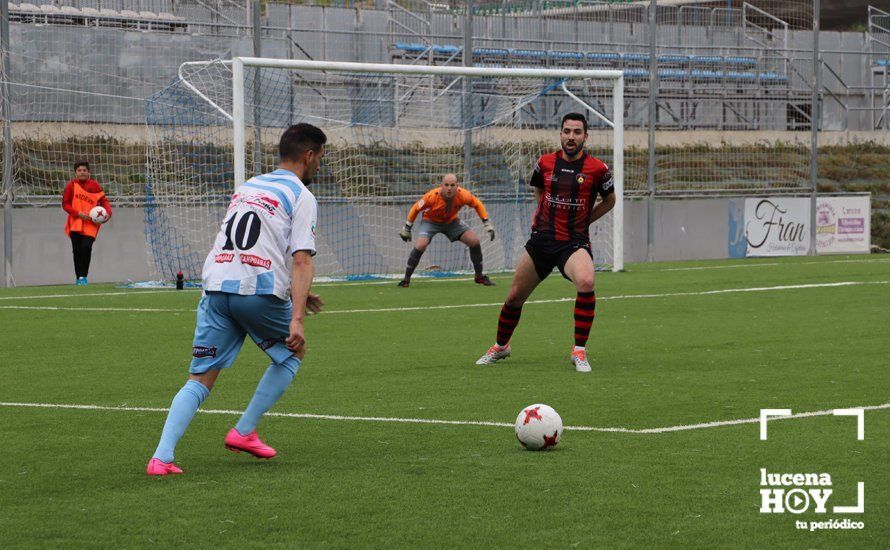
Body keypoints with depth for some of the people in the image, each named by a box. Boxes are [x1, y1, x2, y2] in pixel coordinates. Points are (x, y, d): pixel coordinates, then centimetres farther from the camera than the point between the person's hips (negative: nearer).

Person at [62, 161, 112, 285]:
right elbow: (65, 204, 1)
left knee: (86, 247, -17)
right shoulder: (71, 185, 2)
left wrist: (108, 212, -14)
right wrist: (78, 213, -12)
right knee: (77, 250, 2)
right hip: (75, 223, 1)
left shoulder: (94, 185, 3)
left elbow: (104, 200, 5)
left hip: (90, 224, -1)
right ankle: (78, 278, 15)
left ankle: (83, 277, -6)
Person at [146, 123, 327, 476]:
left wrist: (295, 293, 41)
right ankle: (244, 431, 16)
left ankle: (162, 457, -14)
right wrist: (296, 320, -16)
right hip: (259, 292, -5)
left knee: (200, 380, 4)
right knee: (292, 352, 23)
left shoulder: (247, 187, 25)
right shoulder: (301, 196, 3)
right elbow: (301, 260, -9)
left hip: (216, 286, 5)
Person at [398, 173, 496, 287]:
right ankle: (406, 279, -11)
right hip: (431, 221, -3)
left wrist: (487, 223, -7)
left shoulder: (463, 195, -27)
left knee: (474, 240, -11)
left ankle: (479, 276, 9)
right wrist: (407, 228, -8)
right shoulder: (432, 196, -33)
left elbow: (477, 204, -5)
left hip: (451, 221, 3)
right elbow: (416, 209, -16)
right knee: (420, 245, -28)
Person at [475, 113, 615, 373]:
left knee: (586, 282, -33)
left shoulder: (598, 169, -5)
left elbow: (609, 200, 13)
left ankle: (579, 352, -19)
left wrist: (584, 219, 7)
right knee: (515, 296, 9)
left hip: (575, 242, -3)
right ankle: (500, 346, 36)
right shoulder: (545, 163, 2)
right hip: (541, 240, 3)